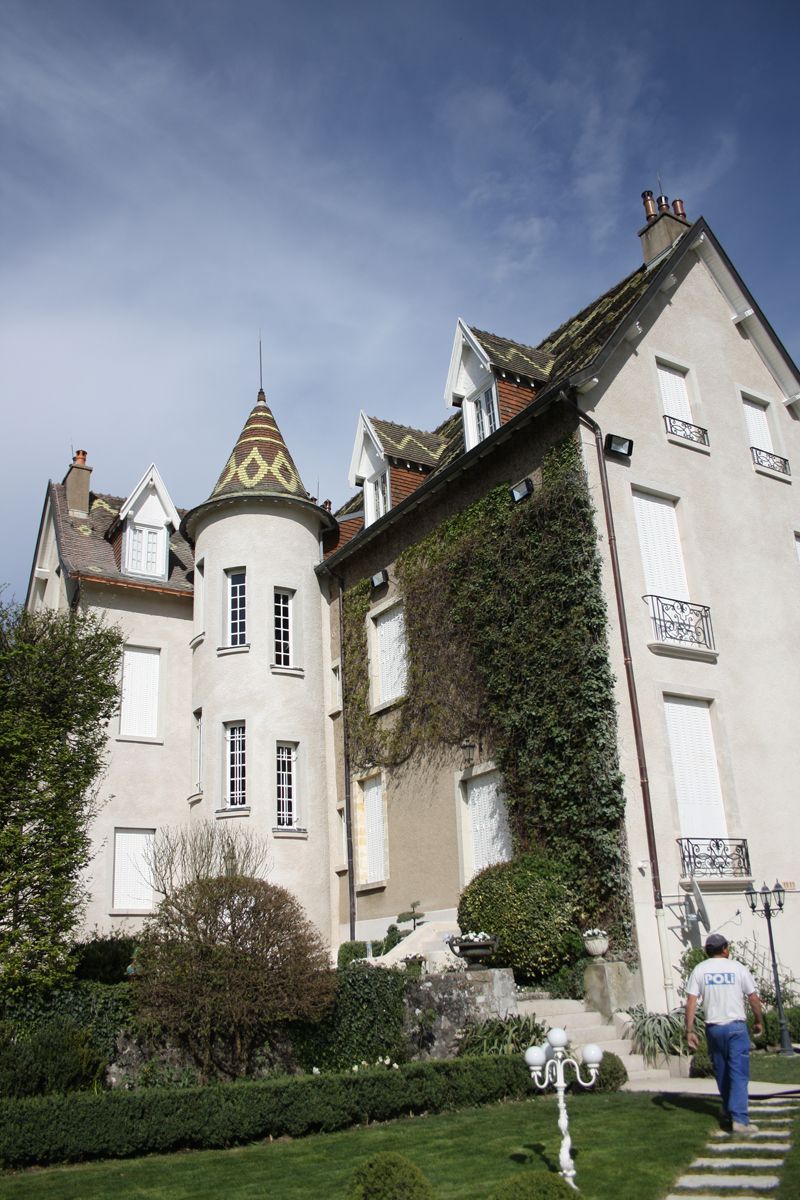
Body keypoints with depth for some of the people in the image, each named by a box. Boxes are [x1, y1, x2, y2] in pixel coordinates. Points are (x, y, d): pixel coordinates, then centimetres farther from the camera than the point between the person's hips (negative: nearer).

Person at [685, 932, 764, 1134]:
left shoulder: (699, 970, 1)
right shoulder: (738, 968, -3)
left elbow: (691, 1002, -5)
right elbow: (754, 998, 1)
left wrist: (689, 1031, -3)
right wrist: (759, 1021, 17)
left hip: (713, 1028, 2)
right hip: (736, 1026, -2)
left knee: (721, 1072, 17)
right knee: (739, 1073, -1)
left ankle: (728, 1111, 30)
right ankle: (739, 1119, -9)